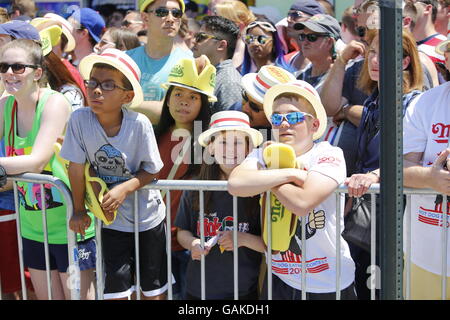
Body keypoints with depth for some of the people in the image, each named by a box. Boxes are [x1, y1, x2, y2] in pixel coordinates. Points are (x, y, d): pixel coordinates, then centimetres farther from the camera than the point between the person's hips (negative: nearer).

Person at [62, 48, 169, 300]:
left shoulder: (139, 124, -21)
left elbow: (151, 170, -11)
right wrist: (79, 210, -2)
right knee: (116, 288, 1)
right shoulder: (80, 120, -19)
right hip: (111, 220, 1)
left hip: (147, 217, 0)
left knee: (154, 288, 12)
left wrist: (125, 188, -27)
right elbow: (77, 166, -10)